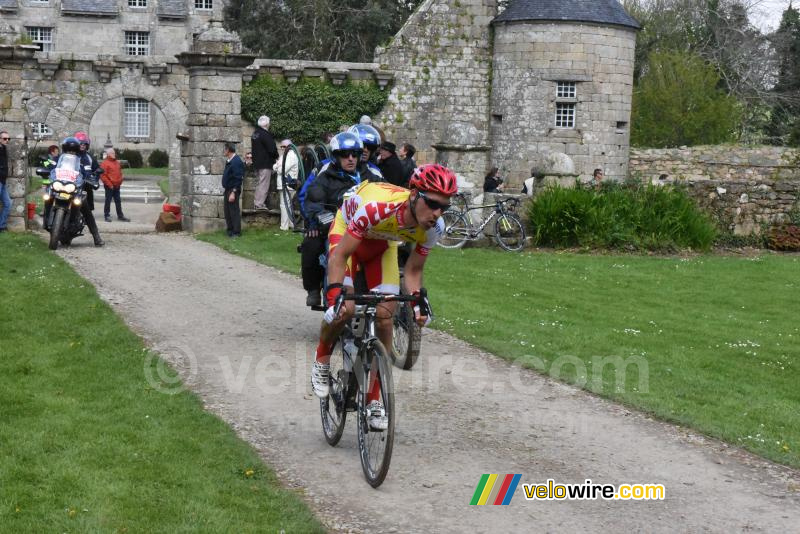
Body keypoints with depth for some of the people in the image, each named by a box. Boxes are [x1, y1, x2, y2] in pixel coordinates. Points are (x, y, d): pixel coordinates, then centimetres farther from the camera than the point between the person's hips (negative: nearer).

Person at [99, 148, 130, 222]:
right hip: (109, 186, -7)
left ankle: (120, 216, 14)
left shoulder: (117, 162, 14)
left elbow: (120, 173, 23)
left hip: (117, 186, 7)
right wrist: (109, 184, -15)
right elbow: (102, 175, -14)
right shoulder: (105, 163, -9)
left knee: (118, 201, 10)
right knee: (108, 201, -1)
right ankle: (107, 216, 6)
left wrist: (120, 182, 11)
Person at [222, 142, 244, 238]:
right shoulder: (228, 161, 11)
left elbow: (238, 179, -21)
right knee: (227, 211, 13)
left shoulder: (236, 162, -18)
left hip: (233, 190, -9)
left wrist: (233, 193, -23)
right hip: (227, 190, 9)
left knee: (234, 211, -3)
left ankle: (236, 232, 4)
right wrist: (224, 188, 17)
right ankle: (230, 230, 23)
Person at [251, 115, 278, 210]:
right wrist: (276, 156, 1)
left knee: (259, 184, 16)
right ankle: (260, 204, -8)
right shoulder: (265, 135, -17)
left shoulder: (255, 134, 12)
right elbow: (272, 149, -18)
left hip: (257, 162, 9)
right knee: (263, 184, -6)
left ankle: (257, 203, 18)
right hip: (265, 163, -9)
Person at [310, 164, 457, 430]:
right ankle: (322, 361, 10)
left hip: (382, 243, 4)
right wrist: (335, 293, -47)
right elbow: (340, 255, -35)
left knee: (385, 316, -7)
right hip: (347, 232, -4)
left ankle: (374, 399, 5)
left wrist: (417, 300, -29)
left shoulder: (433, 228, -27)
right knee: (344, 308, -23)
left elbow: (413, 270, -12)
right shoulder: (377, 207, -44)